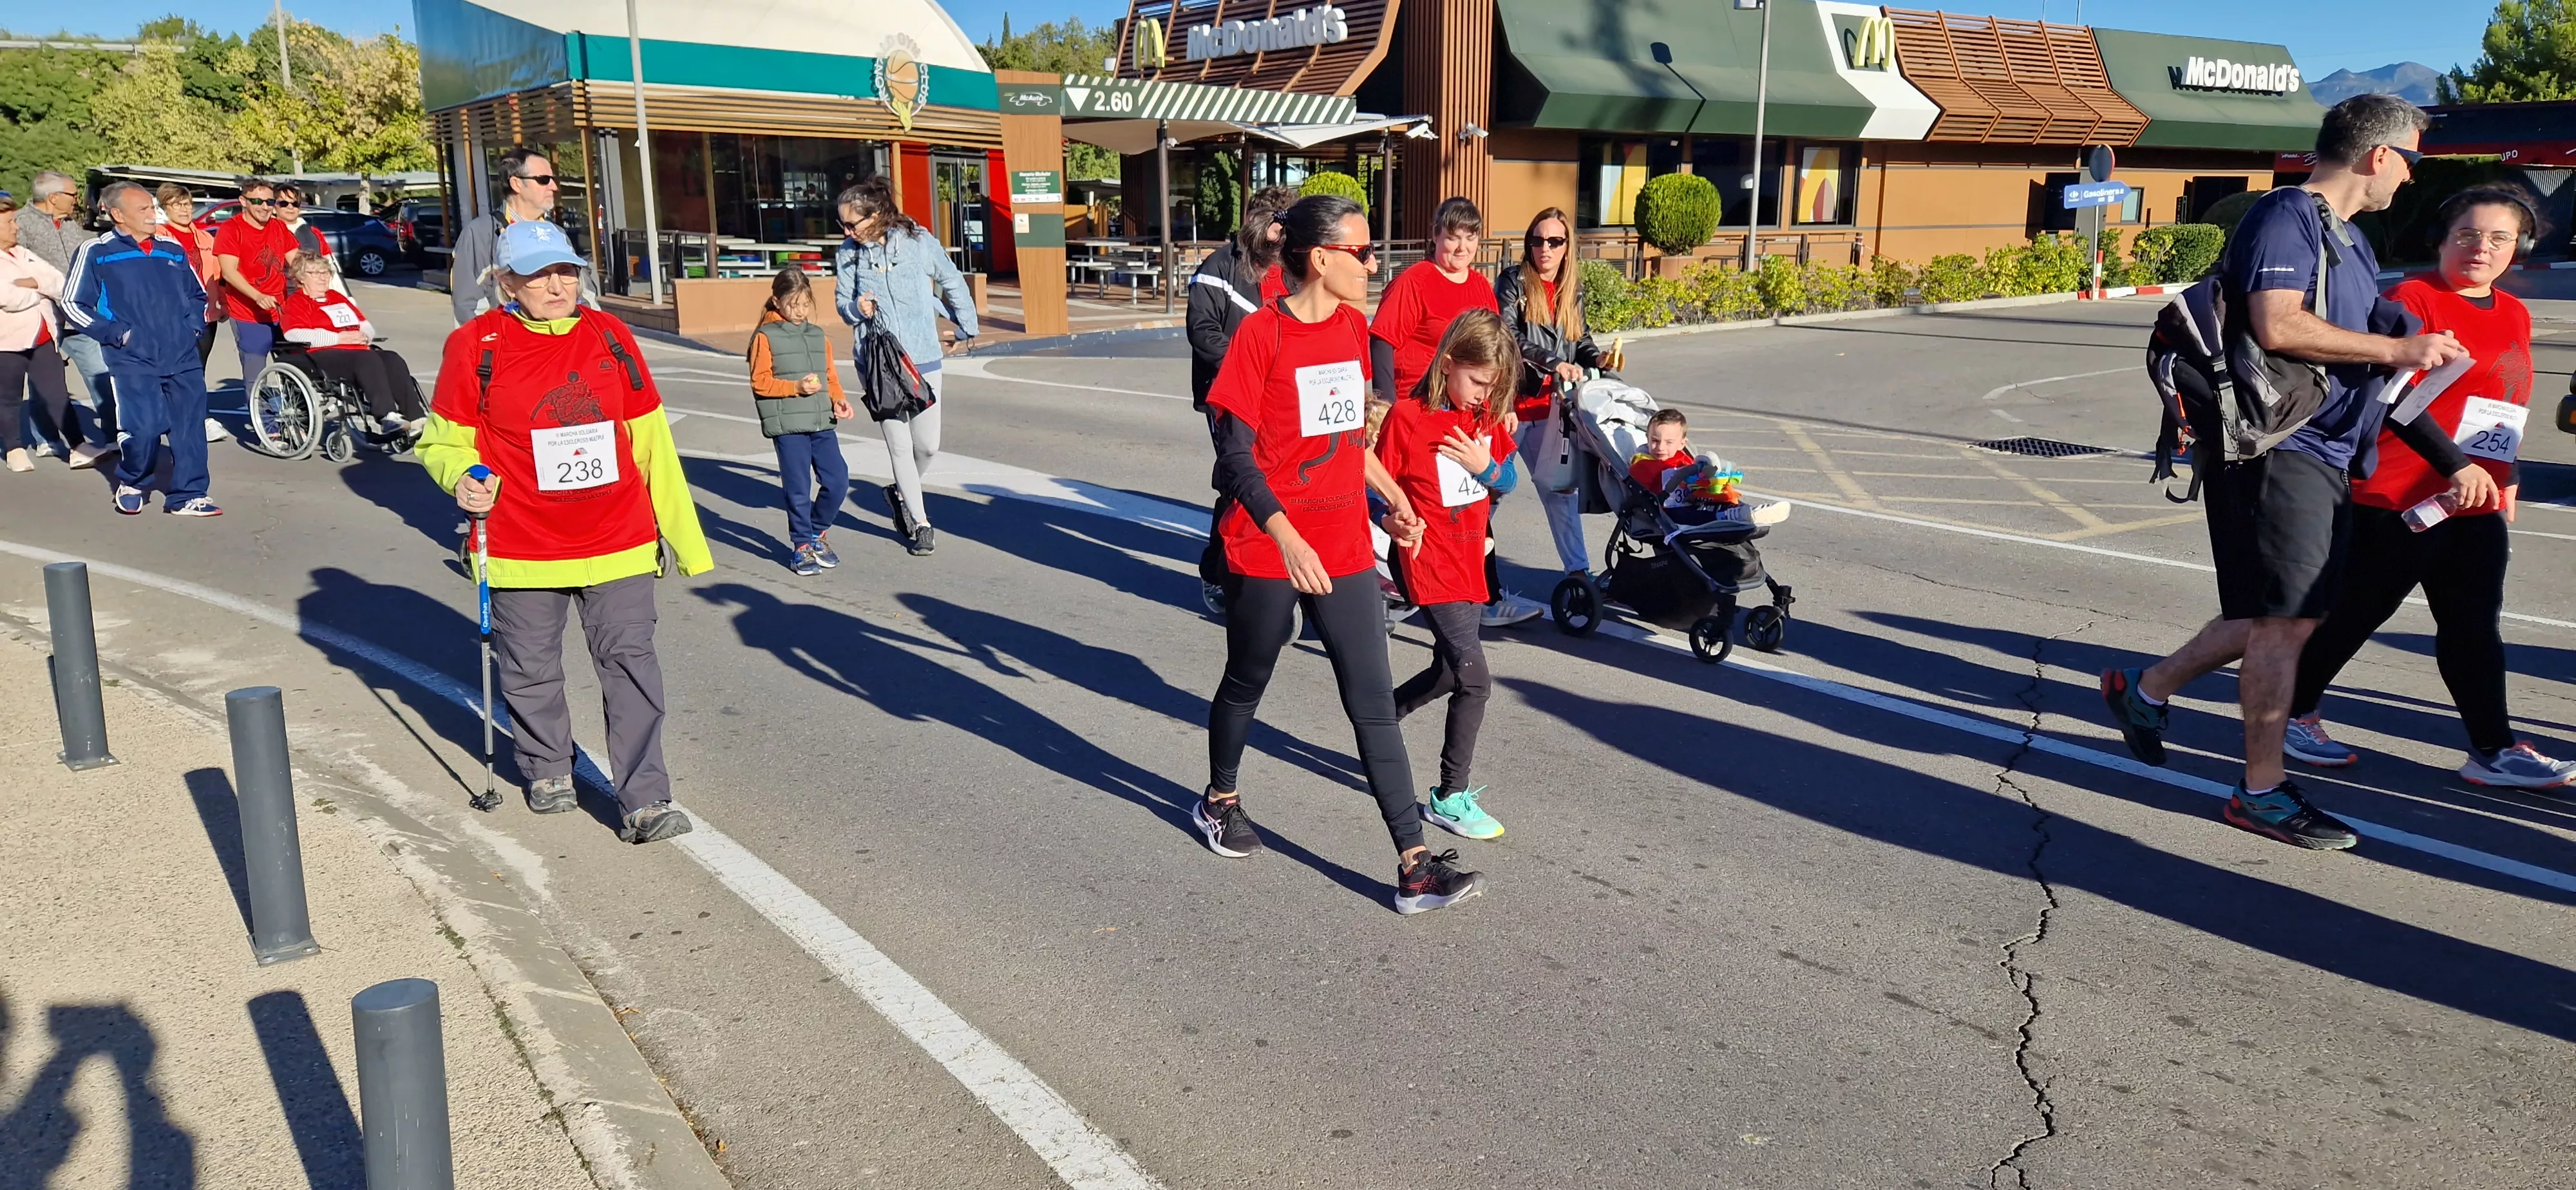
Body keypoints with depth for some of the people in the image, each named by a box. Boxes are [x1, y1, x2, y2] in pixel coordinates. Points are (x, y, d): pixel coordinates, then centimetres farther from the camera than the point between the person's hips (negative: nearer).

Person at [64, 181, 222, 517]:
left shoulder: (173, 250, 14)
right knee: (144, 428, -13)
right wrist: (115, 334, -6)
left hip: (183, 356, 4)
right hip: (133, 359, -4)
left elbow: (198, 294, 27)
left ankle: (188, 496, 9)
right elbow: (73, 303, 2)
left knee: (190, 425, 0)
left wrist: (191, 325, 9)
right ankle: (130, 485, 14)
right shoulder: (97, 253, 1)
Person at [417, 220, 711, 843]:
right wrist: (462, 479, -18)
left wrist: (683, 534, 8)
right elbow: (444, 441, 6)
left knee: (631, 663, -2)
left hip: (618, 542, 1)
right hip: (522, 549, -1)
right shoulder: (475, 346, -4)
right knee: (532, 670, 14)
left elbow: (651, 442, 8)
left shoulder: (609, 336, 3)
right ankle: (548, 770, 39)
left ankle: (645, 801, 2)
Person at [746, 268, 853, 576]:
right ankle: (802, 546, 15)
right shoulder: (766, 337, -2)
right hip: (787, 425, -5)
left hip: (822, 422, 5)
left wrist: (838, 399, -2)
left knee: (838, 481, 0)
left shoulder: (818, 336, 13)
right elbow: (760, 382, -7)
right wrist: (796, 387, -17)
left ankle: (817, 533, 23)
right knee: (798, 489, -1)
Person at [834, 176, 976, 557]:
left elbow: (953, 283, 9)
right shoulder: (848, 253, 0)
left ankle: (901, 492, 31)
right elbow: (844, 307, 10)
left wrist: (966, 329, 18)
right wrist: (857, 309, -14)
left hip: (923, 358, 0)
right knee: (899, 446, 0)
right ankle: (920, 522, 15)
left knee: (928, 445, -1)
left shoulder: (918, 241, -5)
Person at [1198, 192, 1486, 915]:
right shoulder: (1261, 334, -13)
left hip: (1344, 548, 5)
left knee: (1373, 703, 0)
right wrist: (1287, 539, -28)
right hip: (1267, 550, -5)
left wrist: (1394, 498, 18)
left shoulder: (1353, 327, 6)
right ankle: (1220, 801, 43)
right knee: (1246, 685, 16)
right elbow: (1235, 456, -17)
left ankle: (1415, 867, 1)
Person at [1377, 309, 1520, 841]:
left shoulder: (1486, 416, 5)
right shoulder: (1407, 416, -14)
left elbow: (1507, 482, 12)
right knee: (1475, 679, -11)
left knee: (1451, 672, 17)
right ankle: (1451, 798, 2)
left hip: (1471, 563, 7)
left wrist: (1486, 466, -8)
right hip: (1431, 567, -7)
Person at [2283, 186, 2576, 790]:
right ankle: (2294, 713, 18)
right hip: (2399, 498, -7)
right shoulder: (2414, 299, -10)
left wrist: (2504, 482, 21)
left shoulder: (2515, 316, 14)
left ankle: (2494, 751, 17)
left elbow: (2505, 406, 23)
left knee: (2476, 628, 10)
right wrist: (2455, 467, -22)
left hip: (2477, 507, 8)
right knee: (2357, 613, 2)